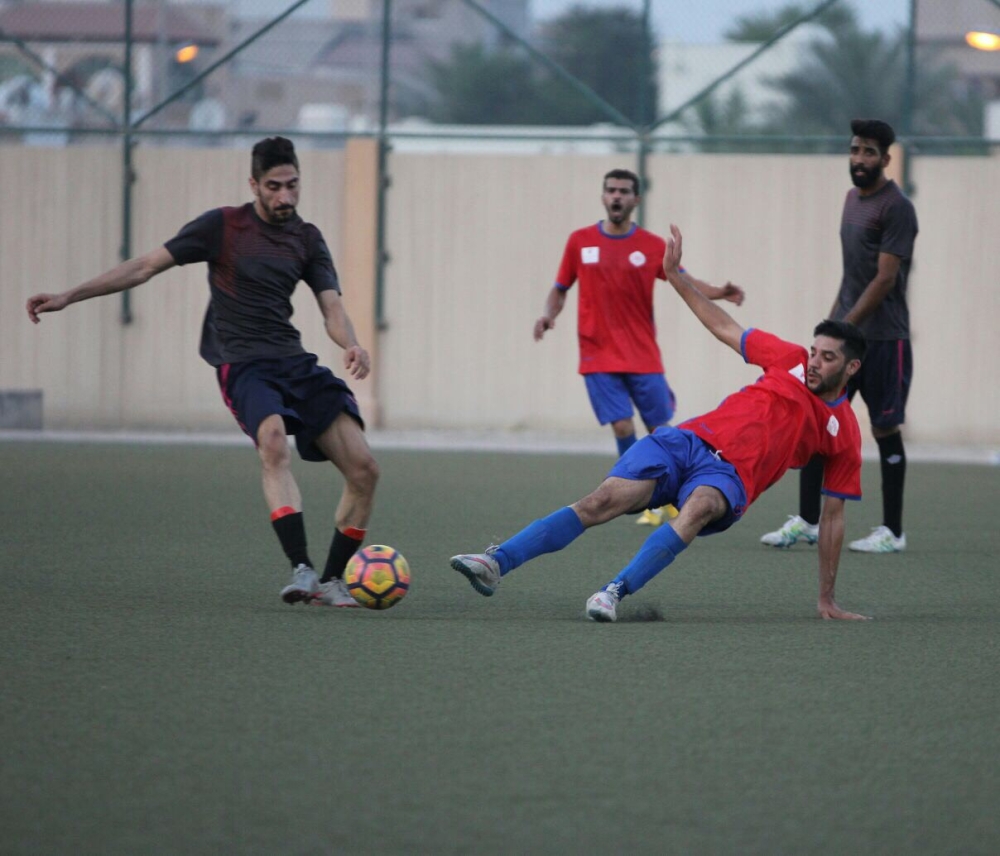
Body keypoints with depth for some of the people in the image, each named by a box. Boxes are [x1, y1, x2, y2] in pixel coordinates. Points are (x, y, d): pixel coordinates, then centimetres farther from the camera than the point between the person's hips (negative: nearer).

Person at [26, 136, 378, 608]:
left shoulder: (307, 239, 13)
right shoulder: (223, 227, 1)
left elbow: (332, 307, 6)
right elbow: (147, 266, 2)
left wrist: (350, 345, -19)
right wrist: (68, 297, -3)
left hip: (296, 363, 5)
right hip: (243, 364, -5)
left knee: (363, 469, -6)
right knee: (274, 444, -36)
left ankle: (332, 582, 9)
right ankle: (301, 569, -44)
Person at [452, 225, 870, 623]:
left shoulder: (844, 433, 8)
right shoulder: (792, 360, 12)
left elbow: (832, 516, 12)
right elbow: (724, 328, 22)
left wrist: (827, 599, 11)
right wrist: (675, 276, 18)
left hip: (728, 476, -2)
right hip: (688, 441, 2)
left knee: (697, 508, -40)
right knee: (601, 501, -21)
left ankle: (615, 592, -48)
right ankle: (498, 563, -28)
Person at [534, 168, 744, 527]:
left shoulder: (652, 246, 2)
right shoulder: (580, 241, 4)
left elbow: (685, 281, -1)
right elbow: (560, 289, 12)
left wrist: (719, 292, -19)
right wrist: (548, 315, -8)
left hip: (643, 356, 1)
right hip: (599, 357, -1)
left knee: (660, 429, 1)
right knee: (622, 427, -13)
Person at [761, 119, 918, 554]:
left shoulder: (896, 208, -12)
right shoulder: (853, 198, 14)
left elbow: (885, 279, -17)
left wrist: (845, 328, -19)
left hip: (882, 336, -8)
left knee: (885, 429, -1)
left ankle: (892, 532, 7)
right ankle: (807, 522, 8)